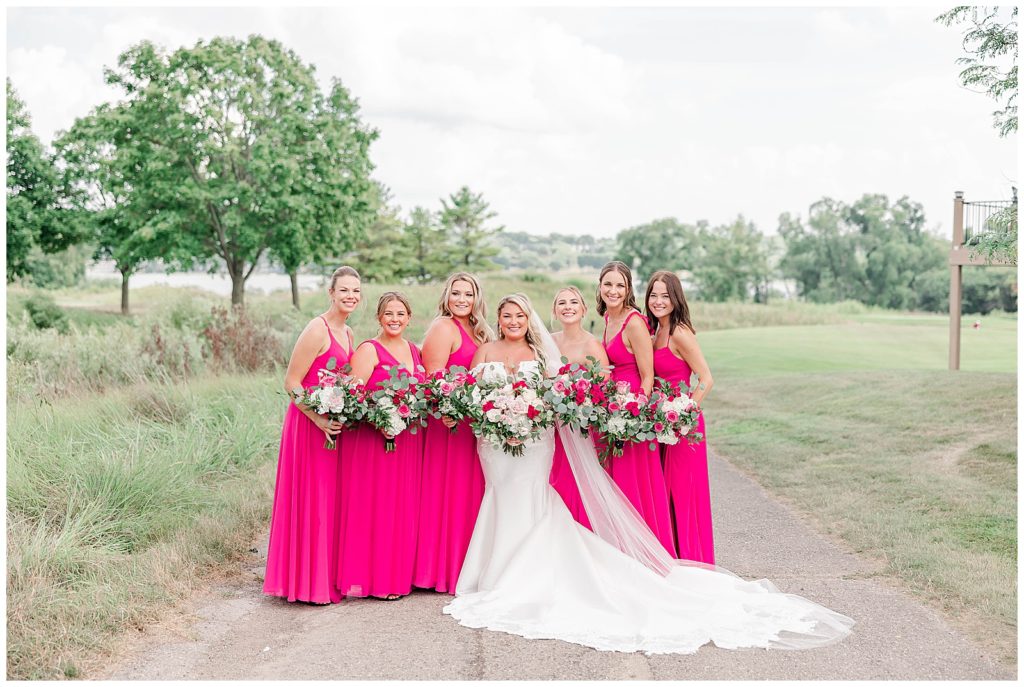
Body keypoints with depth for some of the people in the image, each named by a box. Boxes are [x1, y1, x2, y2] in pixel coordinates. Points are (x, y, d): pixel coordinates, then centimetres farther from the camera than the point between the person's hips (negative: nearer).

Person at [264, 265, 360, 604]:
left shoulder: (347, 333, 13)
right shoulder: (317, 329, -14)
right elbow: (291, 382, -16)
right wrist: (319, 420, -23)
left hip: (336, 423, 9)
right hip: (310, 423, -9)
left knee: (331, 499, 14)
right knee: (312, 501, -2)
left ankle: (329, 575, 26)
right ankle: (309, 582, 9)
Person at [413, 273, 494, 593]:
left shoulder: (476, 331, 17)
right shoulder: (443, 327, -9)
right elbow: (433, 376, -17)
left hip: (473, 421, 9)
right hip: (449, 421, -9)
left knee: (469, 492, 12)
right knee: (449, 493, -3)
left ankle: (462, 564, 20)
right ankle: (443, 568, 5)